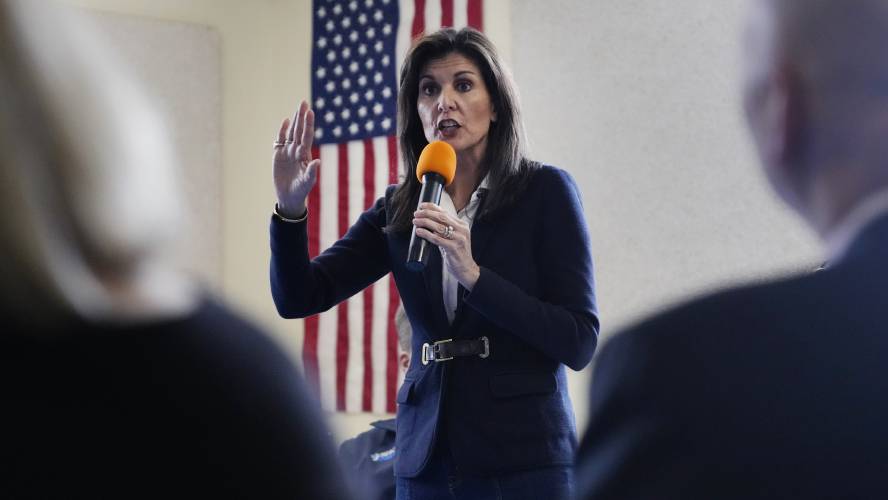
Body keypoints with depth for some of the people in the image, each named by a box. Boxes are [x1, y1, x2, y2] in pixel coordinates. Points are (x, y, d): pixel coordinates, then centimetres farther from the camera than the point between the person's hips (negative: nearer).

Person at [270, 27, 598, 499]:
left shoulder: (545, 190, -4)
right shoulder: (398, 210, 7)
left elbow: (579, 343, -9)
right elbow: (299, 298, 1)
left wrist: (473, 275, -19)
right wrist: (290, 208, -15)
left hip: (522, 455, -3)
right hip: (427, 458, 4)